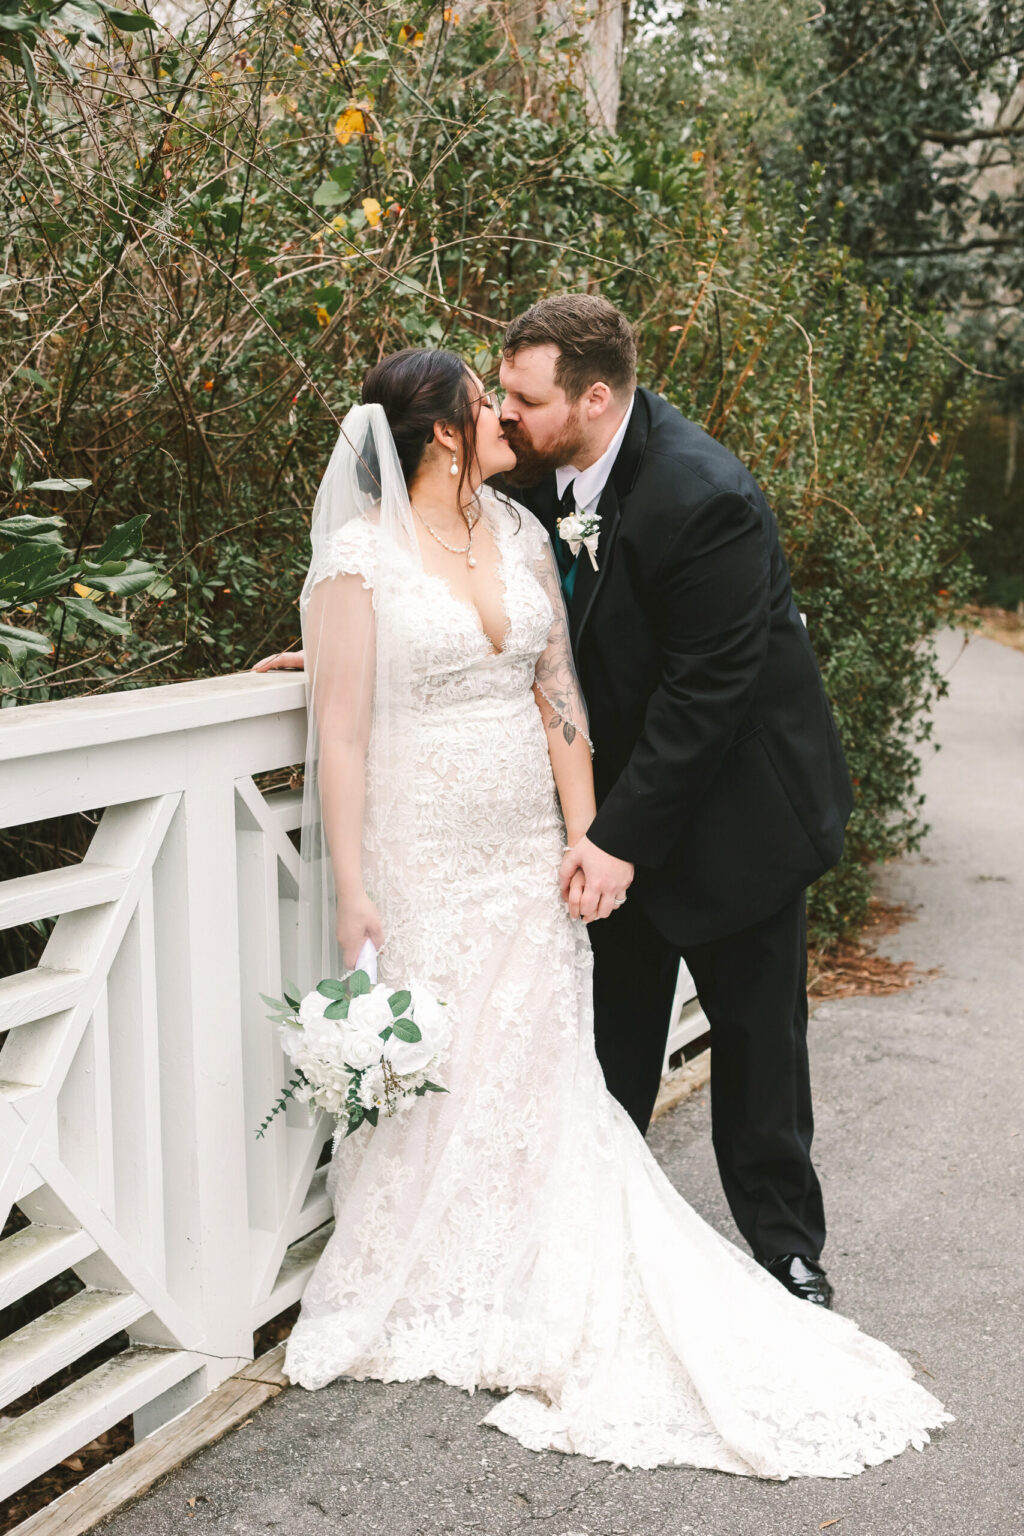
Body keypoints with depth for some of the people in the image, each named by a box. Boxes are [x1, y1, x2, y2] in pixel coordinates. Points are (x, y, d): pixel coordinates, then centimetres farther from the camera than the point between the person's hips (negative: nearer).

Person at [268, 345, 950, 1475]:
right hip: (421, 863, -5)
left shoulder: (520, 535, 6)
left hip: (526, 857, 5)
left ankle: (542, 1299, 23)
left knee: (540, 1069, 9)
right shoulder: (358, 558, -11)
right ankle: (421, 1296, 25)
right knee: (427, 1076, 4)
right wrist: (351, 893, -15)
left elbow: (559, 694, 7)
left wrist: (585, 837, 0)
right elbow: (340, 736, -12)